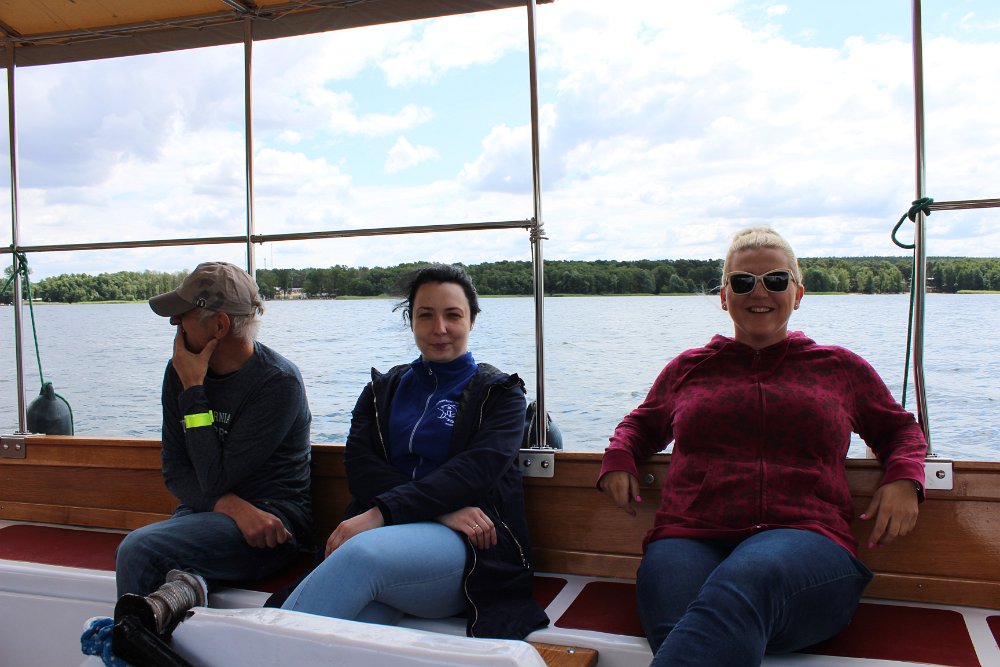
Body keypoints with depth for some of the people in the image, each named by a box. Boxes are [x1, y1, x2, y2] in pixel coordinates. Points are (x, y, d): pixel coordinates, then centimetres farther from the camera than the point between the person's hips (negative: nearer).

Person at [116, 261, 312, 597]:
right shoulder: (180, 371, 5)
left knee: (138, 550, -23)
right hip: (204, 511, 6)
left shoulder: (278, 382, -14)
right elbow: (175, 470, 3)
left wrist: (193, 388, -14)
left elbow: (214, 480, -16)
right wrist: (229, 505, -16)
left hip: (272, 522, -5)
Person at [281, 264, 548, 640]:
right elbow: (359, 465, 4)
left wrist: (380, 513, -21)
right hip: (382, 532, 3)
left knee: (362, 554, -36)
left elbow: (476, 469, -8)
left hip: (469, 548, -2)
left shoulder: (499, 393, 11)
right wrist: (441, 510, -14)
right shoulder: (382, 390, 21)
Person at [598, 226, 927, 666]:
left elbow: (900, 429, 33)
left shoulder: (840, 367, 23)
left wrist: (903, 477, 10)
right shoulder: (688, 367, 24)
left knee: (742, 583, -42)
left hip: (805, 543, 0)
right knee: (679, 631, -41)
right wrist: (618, 457, 14)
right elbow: (642, 424, 38)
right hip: (689, 539, 1)